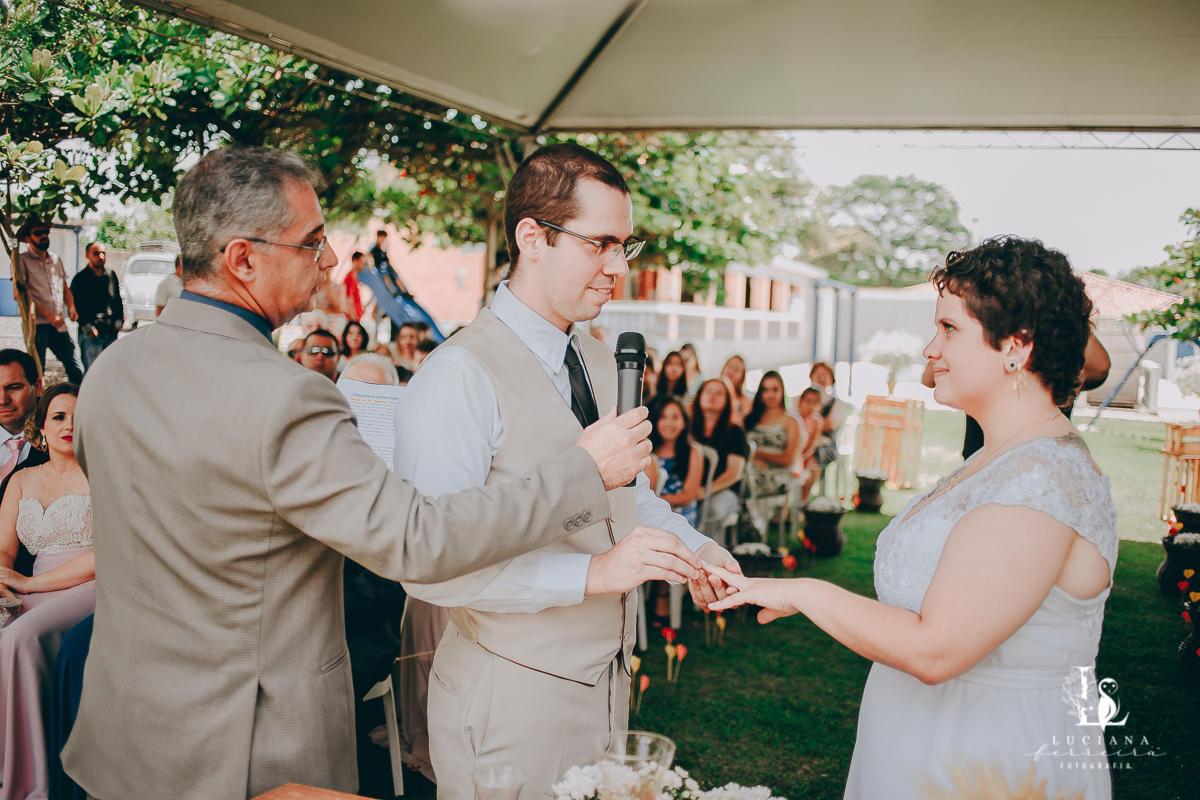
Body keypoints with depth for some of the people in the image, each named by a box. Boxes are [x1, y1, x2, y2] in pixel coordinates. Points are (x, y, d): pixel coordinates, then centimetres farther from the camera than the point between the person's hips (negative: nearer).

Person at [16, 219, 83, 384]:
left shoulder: (56, 259, 19)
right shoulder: (22, 261, 1)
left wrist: (71, 307, 4)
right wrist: (48, 314, -16)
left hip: (60, 326, 5)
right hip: (37, 325, -5)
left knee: (76, 371, 0)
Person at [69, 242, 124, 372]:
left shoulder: (111, 275, 12)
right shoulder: (80, 279, -2)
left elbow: (119, 301, 18)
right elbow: (75, 307, -3)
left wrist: (119, 322, 7)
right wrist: (87, 328, -10)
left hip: (111, 332, 5)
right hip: (91, 334, -5)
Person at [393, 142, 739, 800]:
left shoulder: (599, 361, 8)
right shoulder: (458, 377, -21)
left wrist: (690, 547, -2)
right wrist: (592, 572, -30)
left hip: (608, 680, 8)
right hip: (510, 695, -8)